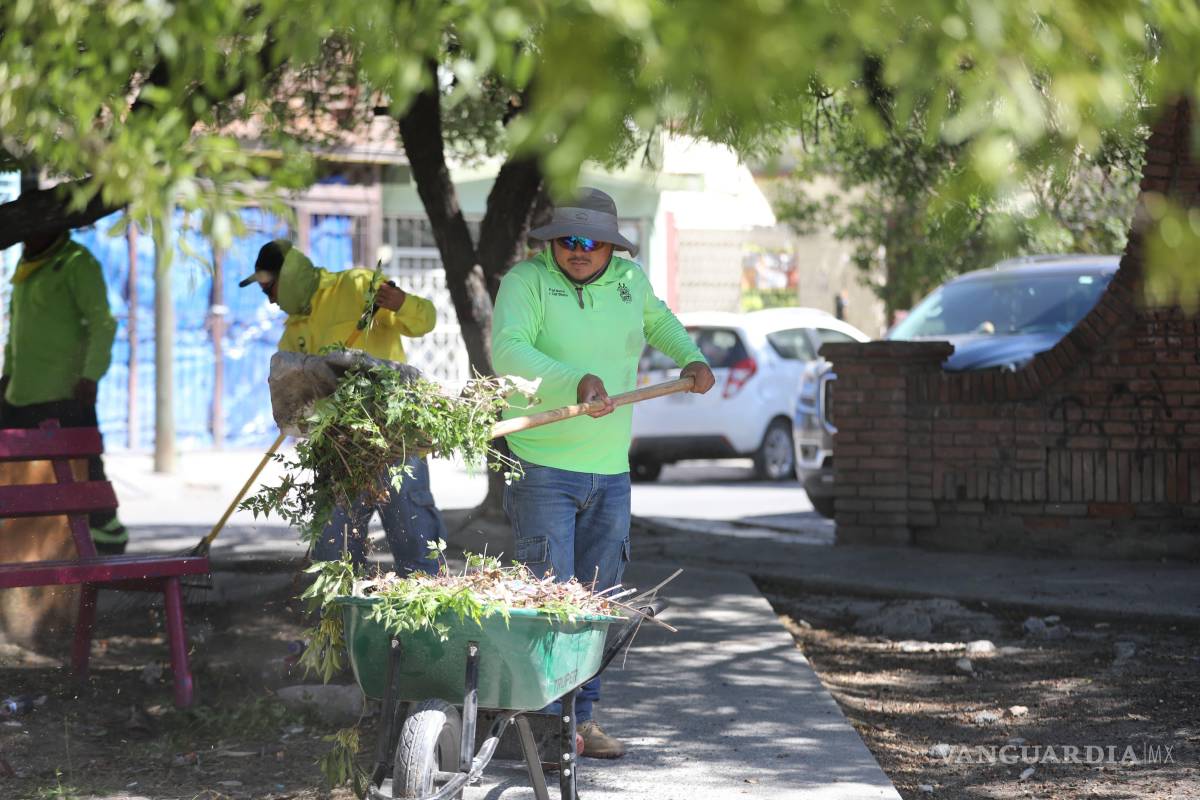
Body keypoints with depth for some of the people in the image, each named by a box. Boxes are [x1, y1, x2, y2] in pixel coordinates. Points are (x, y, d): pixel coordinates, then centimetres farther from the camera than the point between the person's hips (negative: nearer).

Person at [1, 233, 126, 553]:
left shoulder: (78, 263, -9)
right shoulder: (27, 264, 17)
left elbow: (103, 323, -15)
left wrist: (91, 377, -23)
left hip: (64, 391, -9)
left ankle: (109, 537, 0)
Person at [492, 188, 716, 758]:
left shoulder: (629, 280, 9)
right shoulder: (526, 281, -9)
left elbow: (655, 318, 33)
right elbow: (508, 350, -25)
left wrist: (689, 356, 18)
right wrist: (575, 382, -36)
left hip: (610, 473, 6)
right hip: (542, 469, -6)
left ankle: (582, 717, 17)